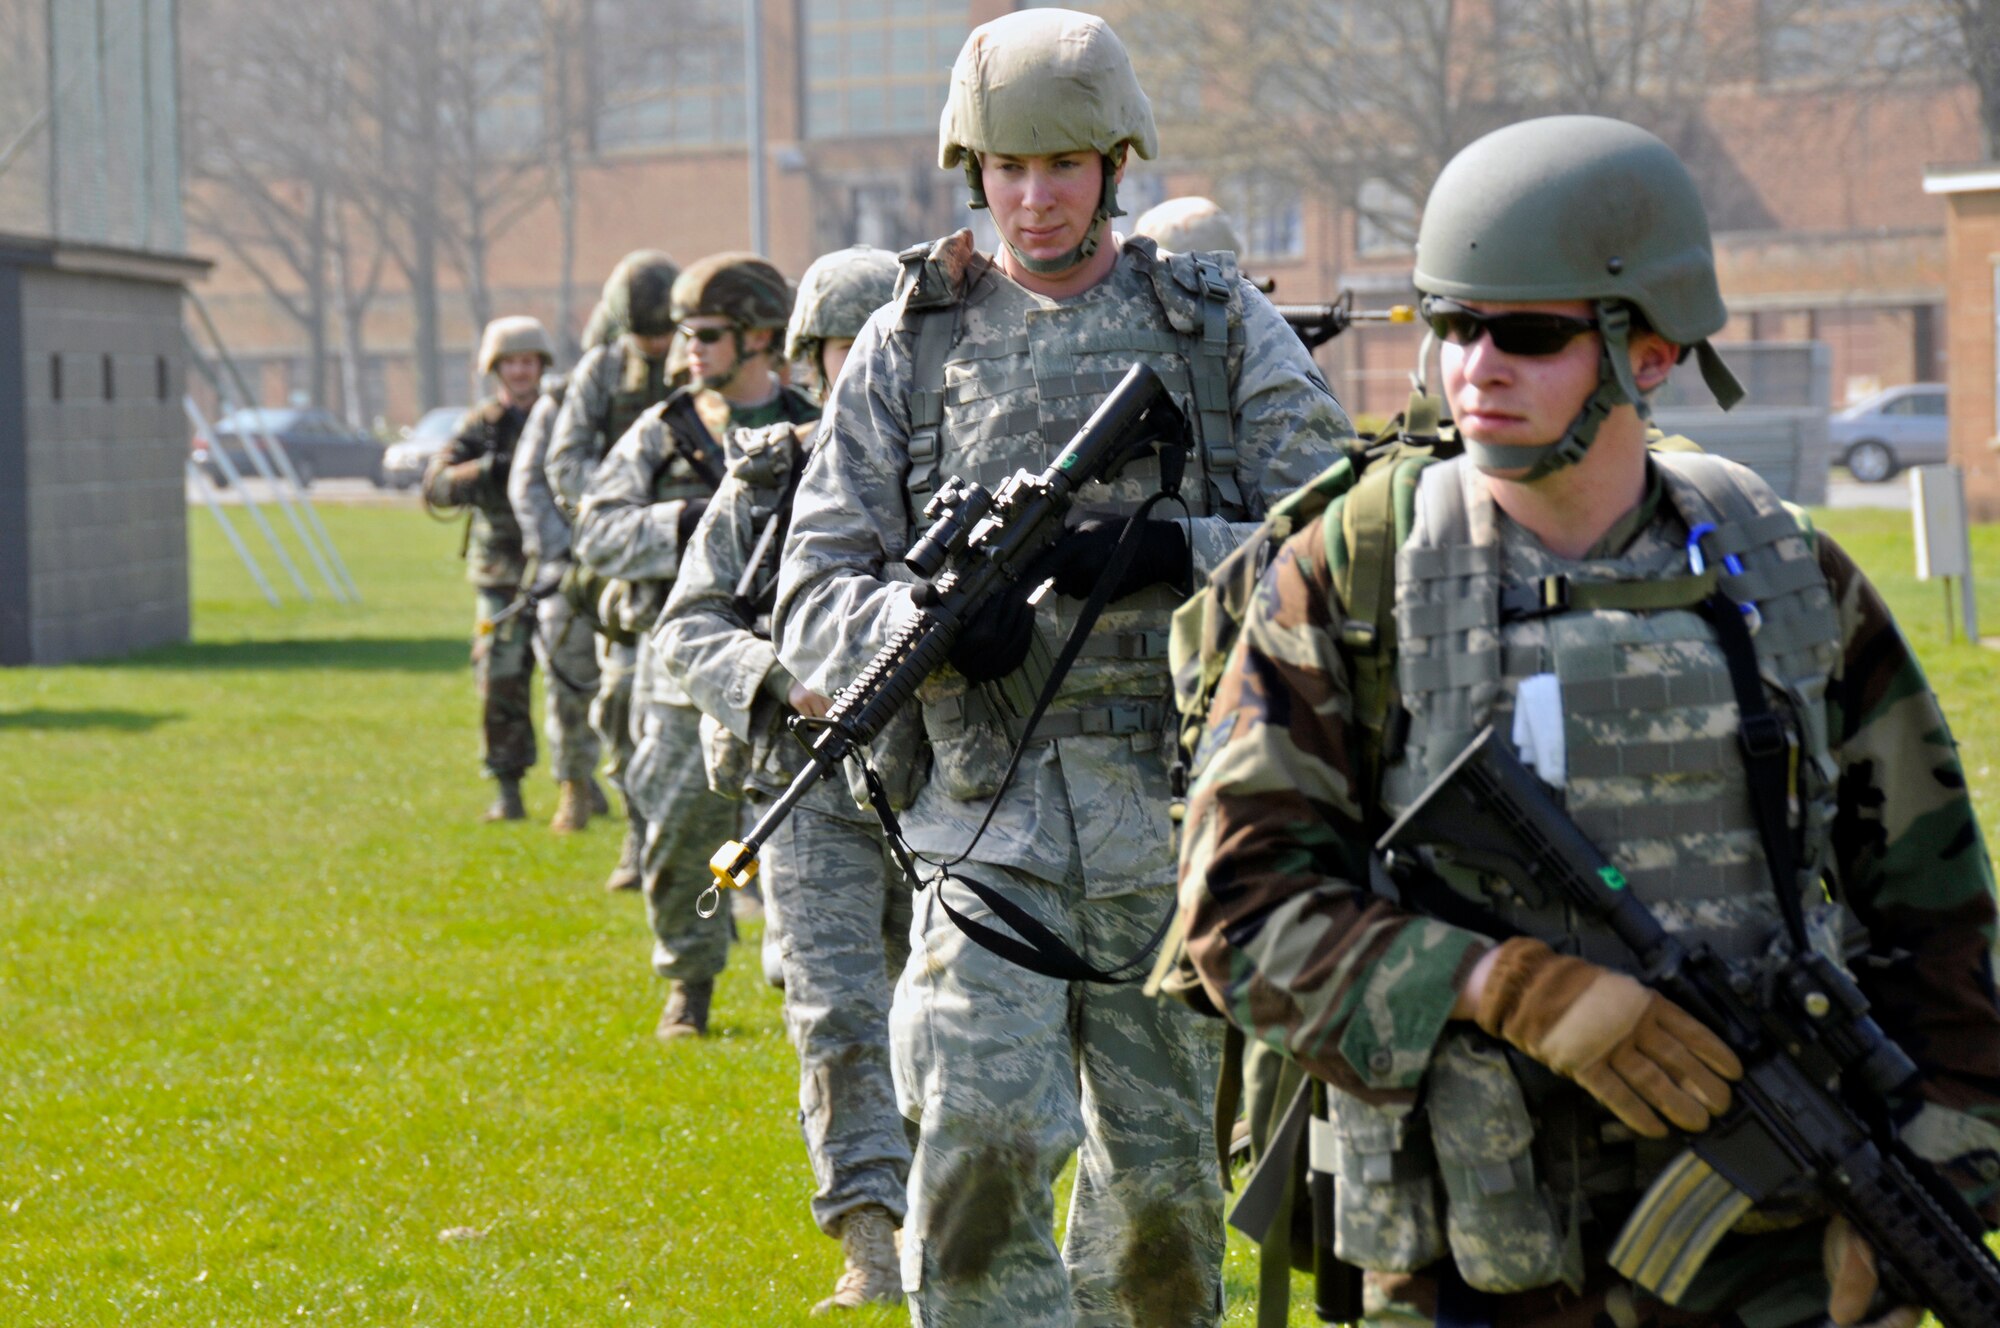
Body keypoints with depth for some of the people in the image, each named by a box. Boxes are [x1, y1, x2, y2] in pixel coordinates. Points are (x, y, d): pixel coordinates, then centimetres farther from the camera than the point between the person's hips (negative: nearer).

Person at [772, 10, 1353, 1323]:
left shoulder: (1223, 326, 6)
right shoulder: (909, 344, 7)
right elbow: (813, 608, 5)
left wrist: (1172, 552, -17)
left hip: (1176, 817, 1)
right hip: (991, 817, -1)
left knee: (1163, 1180, 9)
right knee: (980, 1153, -15)